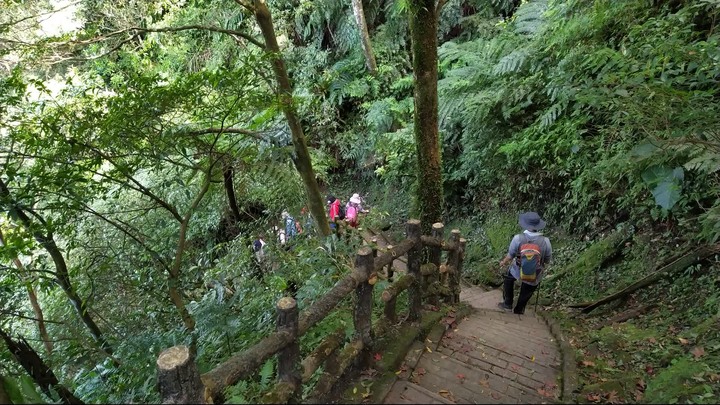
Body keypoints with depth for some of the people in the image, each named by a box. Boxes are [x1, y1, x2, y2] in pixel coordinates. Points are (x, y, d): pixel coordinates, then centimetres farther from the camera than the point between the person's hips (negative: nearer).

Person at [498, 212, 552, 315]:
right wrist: (542, 269, 15)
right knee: (526, 291, 29)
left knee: (508, 277, 32)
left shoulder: (518, 238, -25)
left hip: (517, 271, -1)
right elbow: (547, 260, -6)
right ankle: (519, 309, 49)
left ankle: (507, 304, 38)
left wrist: (503, 262, 11)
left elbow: (510, 255, -10)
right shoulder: (545, 241, -21)